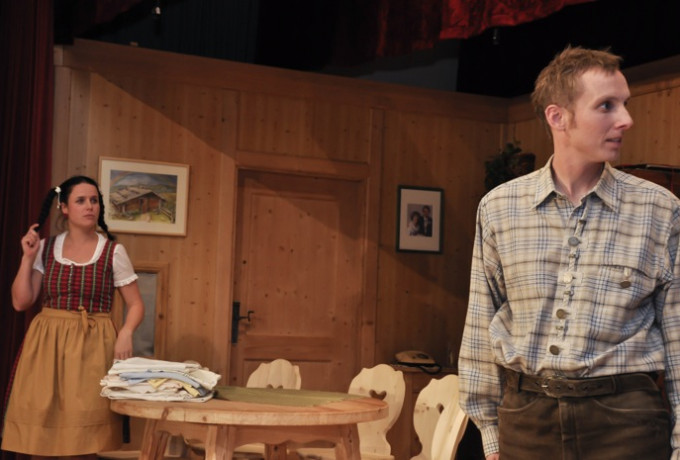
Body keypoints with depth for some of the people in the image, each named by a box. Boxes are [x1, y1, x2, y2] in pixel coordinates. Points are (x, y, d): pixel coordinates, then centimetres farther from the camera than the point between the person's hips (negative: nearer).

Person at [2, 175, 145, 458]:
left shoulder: (113, 252, 0)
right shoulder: (45, 248, 6)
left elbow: (136, 304, 3)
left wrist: (126, 333, -15)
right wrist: (28, 257, -5)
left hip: (92, 346, -2)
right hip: (46, 344, 2)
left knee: (87, 435, -3)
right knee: (41, 429, 1)